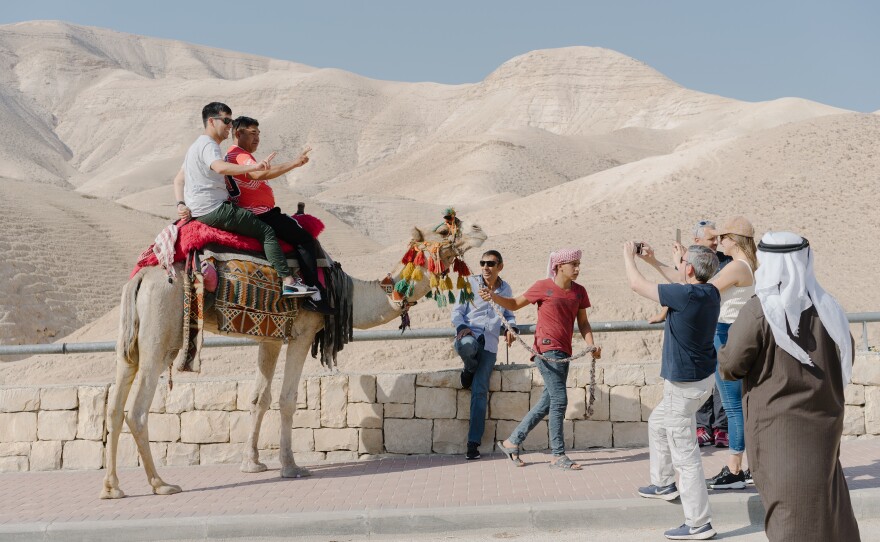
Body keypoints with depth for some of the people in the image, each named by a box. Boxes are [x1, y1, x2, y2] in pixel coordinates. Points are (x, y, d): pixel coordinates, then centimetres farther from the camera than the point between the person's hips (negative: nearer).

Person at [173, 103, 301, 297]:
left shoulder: (196, 146, 22)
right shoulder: (208, 145, -13)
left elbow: (178, 180, 22)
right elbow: (221, 167, -36)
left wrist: (181, 204, 10)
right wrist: (253, 167, -44)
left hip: (198, 212, 11)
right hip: (214, 211, -11)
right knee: (266, 231, -13)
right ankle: (287, 281, -21)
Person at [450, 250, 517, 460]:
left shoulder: (505, 289, 15)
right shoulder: (470, 283, 5)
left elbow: (508, 314, 27)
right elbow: (457, 311, 5)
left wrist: (510, 327, 5)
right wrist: (462, 327, -16)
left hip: (490, 343, 2)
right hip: (469, 334, -2)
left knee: (480, 391, -9)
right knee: (467, 346, -42)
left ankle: (473, 442, -4)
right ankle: (469, 369, -2)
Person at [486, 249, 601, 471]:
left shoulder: (579, 292, 10)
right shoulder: (543, 287, -5)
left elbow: (582, 321, 15)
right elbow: (515, 304, 5)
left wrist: (591, 345, -1)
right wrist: (493, 297, -12)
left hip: (564, 353, 7)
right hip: (547, 350, -7)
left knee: (547, 403, 11)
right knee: (559, 400, -9)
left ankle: (511, 442, 23)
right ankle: (558, 456, 0)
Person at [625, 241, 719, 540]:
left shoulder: (686, 295, -25)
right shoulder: (710, 292, -1)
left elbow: (637, 284, -15)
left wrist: (628, 255, 3)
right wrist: (652, 260, 30)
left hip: (685, 384, -10)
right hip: (702, 377, 10)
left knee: (685, 456, -3)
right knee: (657, 423, 30)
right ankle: (663, 483, 43)